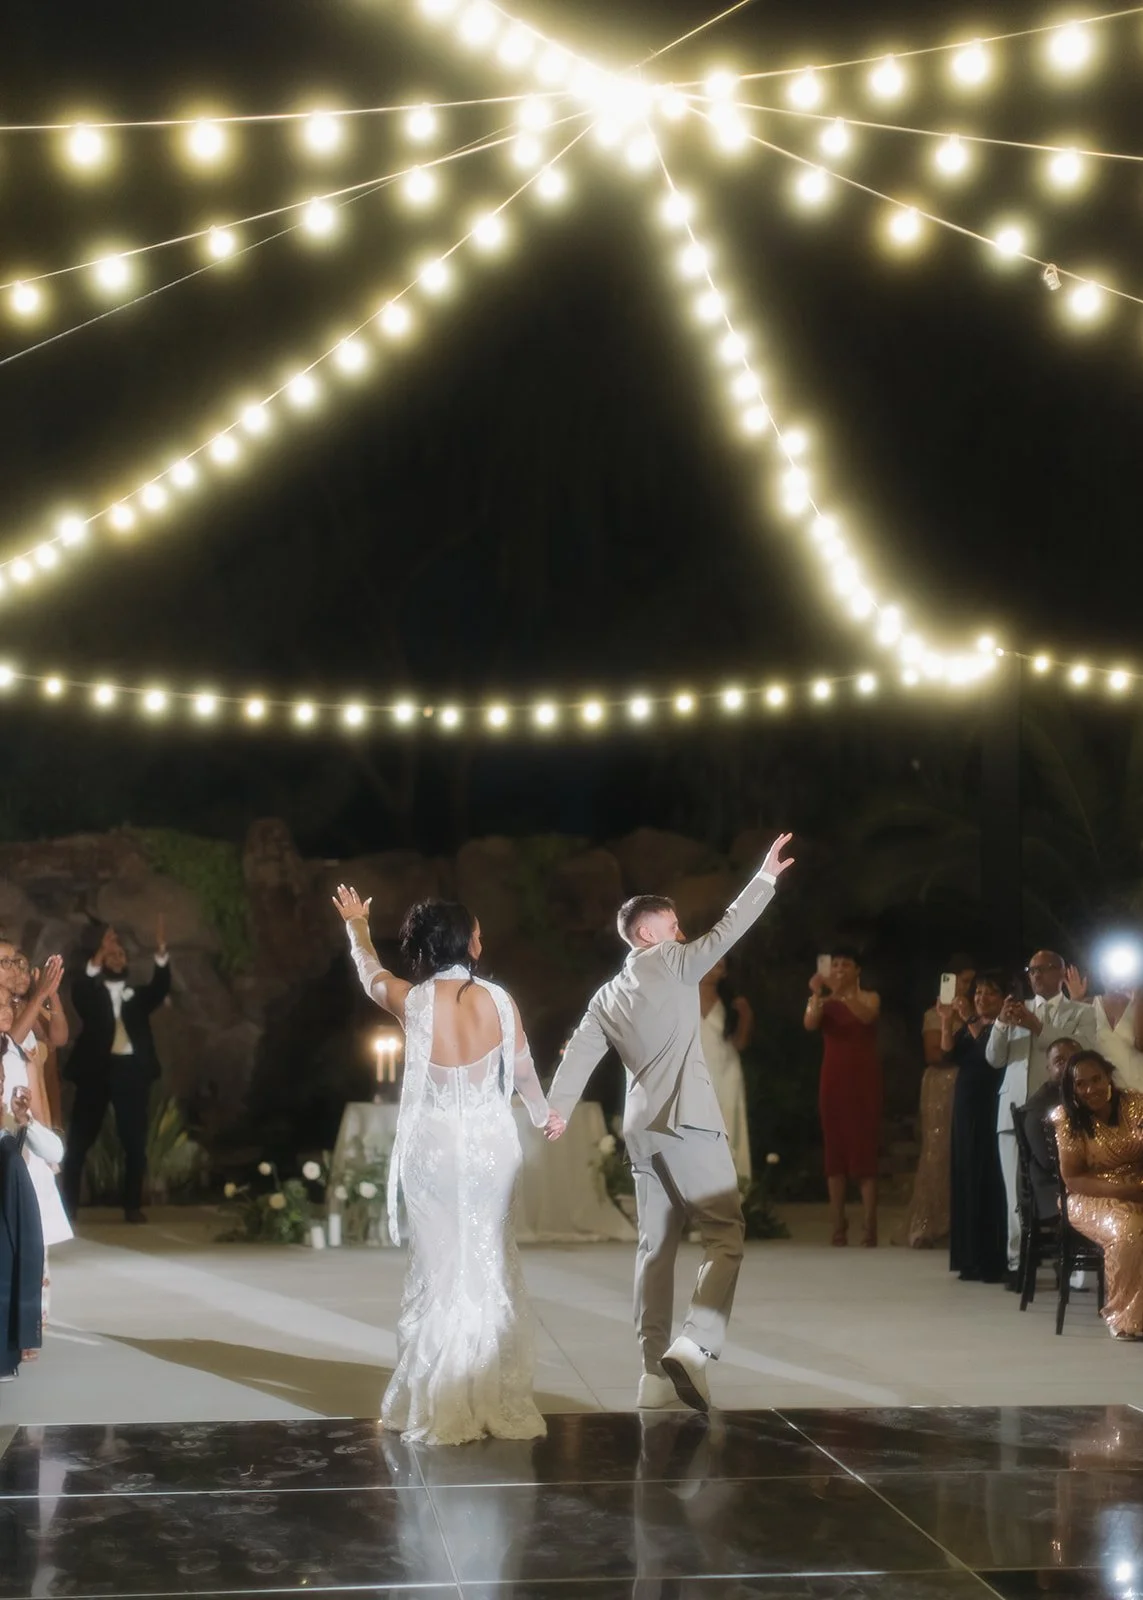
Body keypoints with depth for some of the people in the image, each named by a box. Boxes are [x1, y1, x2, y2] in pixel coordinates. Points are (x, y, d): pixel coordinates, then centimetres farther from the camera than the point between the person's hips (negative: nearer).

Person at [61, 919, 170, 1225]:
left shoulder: (138, 994, 15)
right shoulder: (92, 990, 8)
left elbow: (160, 989, -4)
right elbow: (78, 994, -14)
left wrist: (161, 953, -22)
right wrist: (97, 959, -29)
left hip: (131, 1070, 2)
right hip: (96, 1069, -2)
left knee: (135, 1142, 2)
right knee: (79, 1141, 1)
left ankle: (133, 1207, 8)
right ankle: (67, 1206, 5)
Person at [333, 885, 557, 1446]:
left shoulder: (412, 1002, -9)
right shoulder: (499, 1001, -7)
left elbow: (369, 971, 13)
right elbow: (524, 1071, 7)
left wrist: (356, 924, 33)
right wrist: (543, 1114, 28)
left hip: (432, 1148, -1)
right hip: (491, 1146, 1)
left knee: (437, 1270, 7)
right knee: (491, 1268, 11)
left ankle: (438, 1407, 11)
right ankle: (498, 1399, 16)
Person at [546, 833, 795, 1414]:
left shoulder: (606, 997, 15)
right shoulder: (671, 963, -1)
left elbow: (578, 1055, 6)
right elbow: (725, 931, -5)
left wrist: (556, 1110, 0)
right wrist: (766, 877, 0)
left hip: (642, 1129, 7)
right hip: (687, 1120, -7)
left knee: (656, 1247, 9)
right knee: (725, 1235, -5)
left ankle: (656, 1371, 8)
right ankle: (693, 1346, -22)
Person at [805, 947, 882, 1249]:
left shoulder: (869, 997, 3)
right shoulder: (821, 1001, 7)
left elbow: (867, 1017, -21)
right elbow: (809, 1024, -13)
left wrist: (843, 993, -35)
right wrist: (817, 996, -31)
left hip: (863, 1078, -2)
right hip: (833, 1077, 2)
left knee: (864, 1147, -7)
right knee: (834, 1146, 0)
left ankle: (869, 1227, -10)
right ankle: (838, 1225, 2)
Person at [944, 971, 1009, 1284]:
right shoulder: (967, 1025, 16)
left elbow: (992, 1054, -21)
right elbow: (950, 1053, 3)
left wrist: (970, 1024, -23)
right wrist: (947, 1023, -9)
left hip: (992, 1109, -7)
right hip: (966, 1108, 7)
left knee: (990, 1182, -8)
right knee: (966, 1179, 7)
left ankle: (995, 1261, -6)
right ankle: (972, 1260, 11)